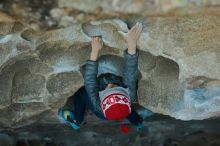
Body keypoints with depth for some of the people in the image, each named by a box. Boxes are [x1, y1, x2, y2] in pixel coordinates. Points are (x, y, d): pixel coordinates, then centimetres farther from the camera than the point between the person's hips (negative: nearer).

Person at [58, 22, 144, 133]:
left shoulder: (97, 105, -46)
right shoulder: (130, 98, -46)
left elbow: (89, 80, -43)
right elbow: (130, 75, -48)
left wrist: (95, 51, -48)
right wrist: (132, 45, -59)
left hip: (99, 114, -1)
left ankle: (75, 120, 21)